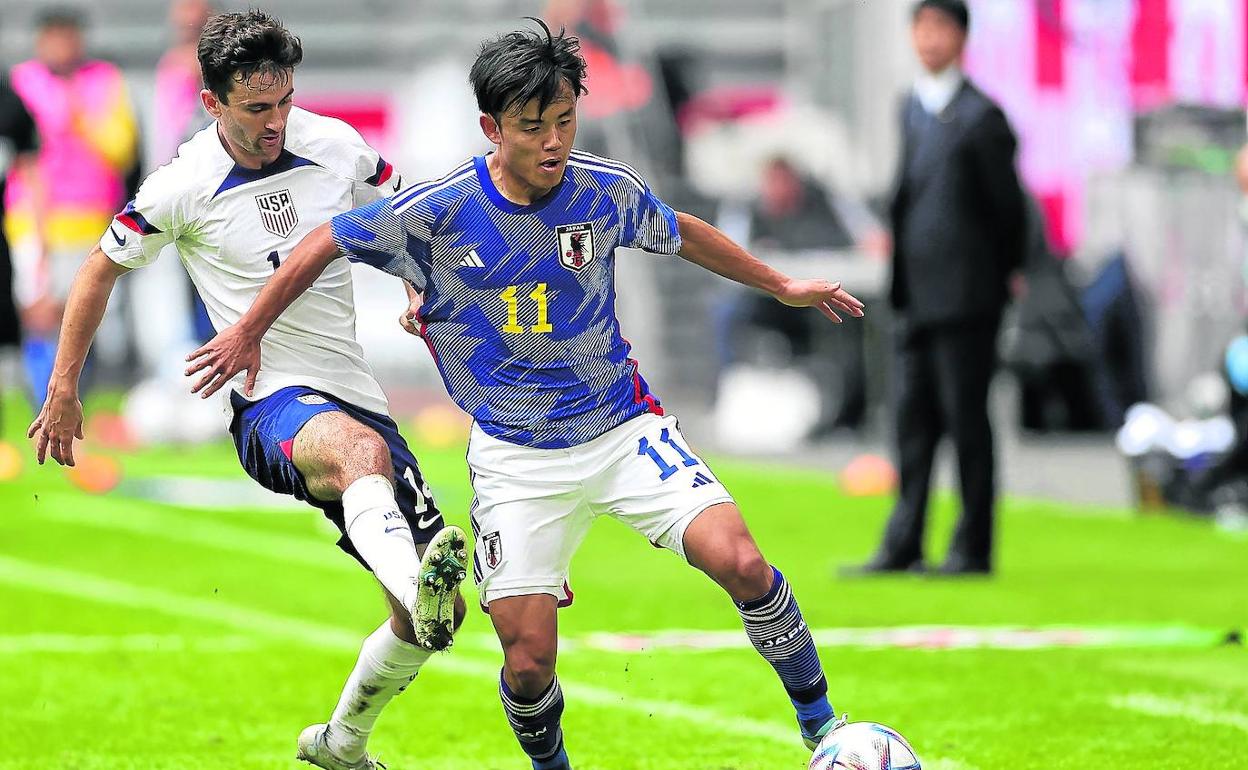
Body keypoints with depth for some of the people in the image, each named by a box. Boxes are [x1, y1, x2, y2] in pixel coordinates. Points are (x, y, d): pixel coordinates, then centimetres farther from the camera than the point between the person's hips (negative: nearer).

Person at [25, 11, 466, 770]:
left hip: (358, 399, 5)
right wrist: (64, 391, 10)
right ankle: (420, 586, -69)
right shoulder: (183, 187, -8)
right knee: (361, 449, -42)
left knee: (431, 618, 2)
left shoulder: (338, 146, 2)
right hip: (271, 404, -5)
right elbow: (102, 270, 7)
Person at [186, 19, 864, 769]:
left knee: (741, 563, -20)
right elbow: (327, 243, 1)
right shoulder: (440, 211, -14)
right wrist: (249, 333, 6)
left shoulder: (607, 191, -6)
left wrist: (782, 285, 25)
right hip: (517, 458, -1)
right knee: (529, 661, -7)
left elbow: (681, 234, 16)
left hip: (624, 428, 1)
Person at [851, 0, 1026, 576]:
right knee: (913, 418, 8)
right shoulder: (913, 108, 14)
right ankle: (903, 546, 11)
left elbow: (1008, 205, -5)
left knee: (965, 417, -3)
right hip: (918, 293, 7)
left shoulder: (982, 117, -10)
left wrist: (1001, 278, 4)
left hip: (964, 294, -7)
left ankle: (973, 549, 3)